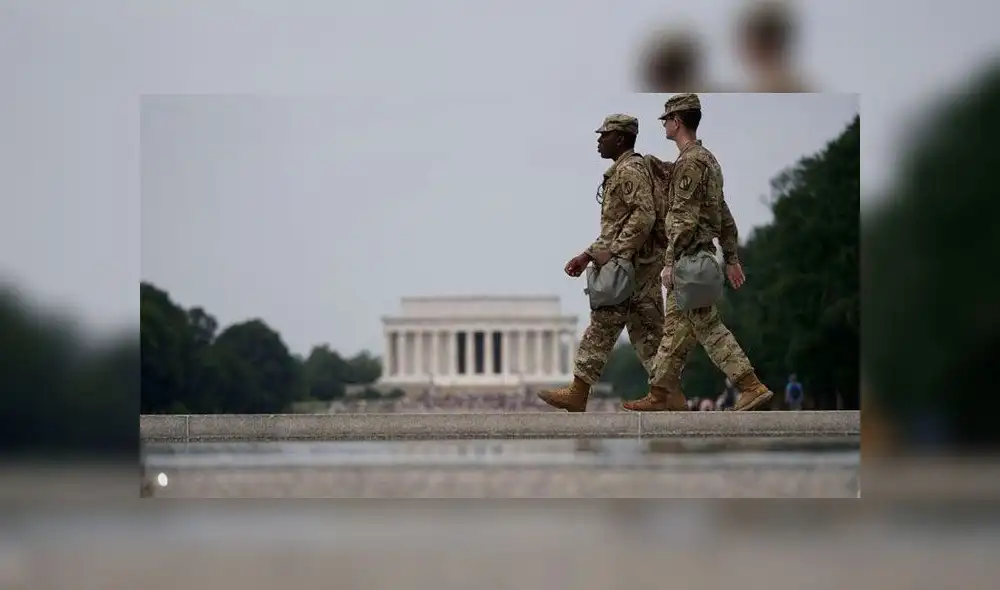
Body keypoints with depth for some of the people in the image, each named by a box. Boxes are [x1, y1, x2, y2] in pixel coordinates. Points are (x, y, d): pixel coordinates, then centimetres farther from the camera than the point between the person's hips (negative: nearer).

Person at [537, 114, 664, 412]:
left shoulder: (629, 169, -12)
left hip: (631, 262, -10)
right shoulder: (623, 171, 21)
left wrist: (615, 253, -24)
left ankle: (578, 394, -2)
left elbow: (644, 216, -24)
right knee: (647, 331, 6)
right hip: (644, 262, 10)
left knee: (602, 328, -5)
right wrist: (588, 255, 21)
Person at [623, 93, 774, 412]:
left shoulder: (689, 162, -15)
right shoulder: (708, 158, 17)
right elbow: (720, 213, 20)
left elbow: (684, 219, -20)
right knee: (674, 325, 11)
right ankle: (660, 393, 14)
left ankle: (751, 386, -9)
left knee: (708, 326, -8)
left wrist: (670, 262, -19)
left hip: (689, 257, -10)